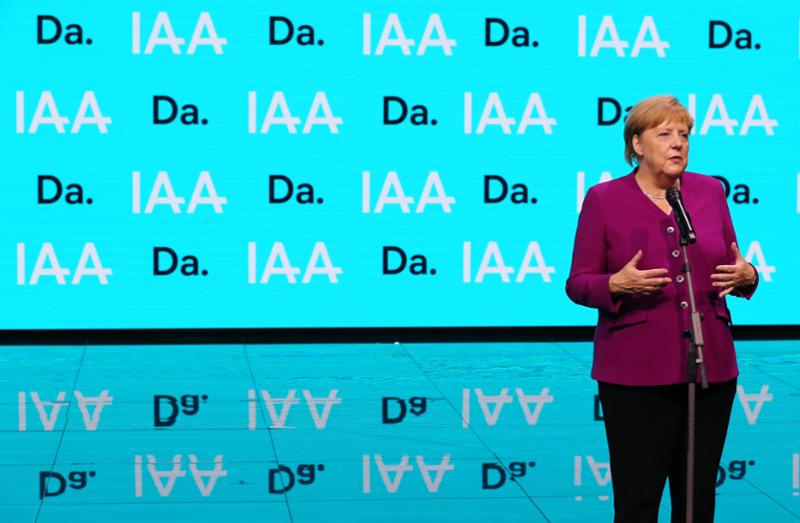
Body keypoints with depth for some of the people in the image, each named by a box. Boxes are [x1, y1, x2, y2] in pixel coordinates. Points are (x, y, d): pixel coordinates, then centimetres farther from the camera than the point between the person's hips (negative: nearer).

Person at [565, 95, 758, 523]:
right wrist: (617, 285, -21)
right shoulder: (604, 199, -1)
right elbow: (578, 285, -1)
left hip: (709, 368, 4)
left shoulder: (710, 191, 9)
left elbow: (730, 270, 15)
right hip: (636, 375, -3)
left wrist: (746, 276, -8)